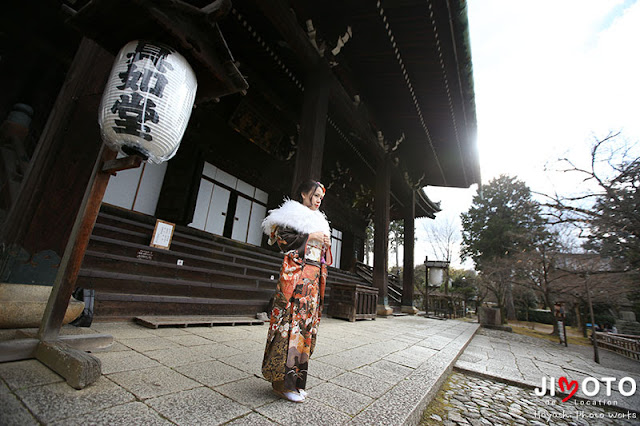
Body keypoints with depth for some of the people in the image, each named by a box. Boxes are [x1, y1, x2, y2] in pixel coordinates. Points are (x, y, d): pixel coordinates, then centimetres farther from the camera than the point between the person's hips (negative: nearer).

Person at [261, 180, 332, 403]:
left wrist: (325, 242, 8)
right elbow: (282, 237, -11)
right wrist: (310, 236, -10)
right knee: (293, 320, -9)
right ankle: (283, 382, 3)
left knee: (307, 321, 7)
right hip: (295, 273, -8)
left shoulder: (318, 221, 25)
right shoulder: (293, 214, 2)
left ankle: (296, 378, 18)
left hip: (314, 276, 8)